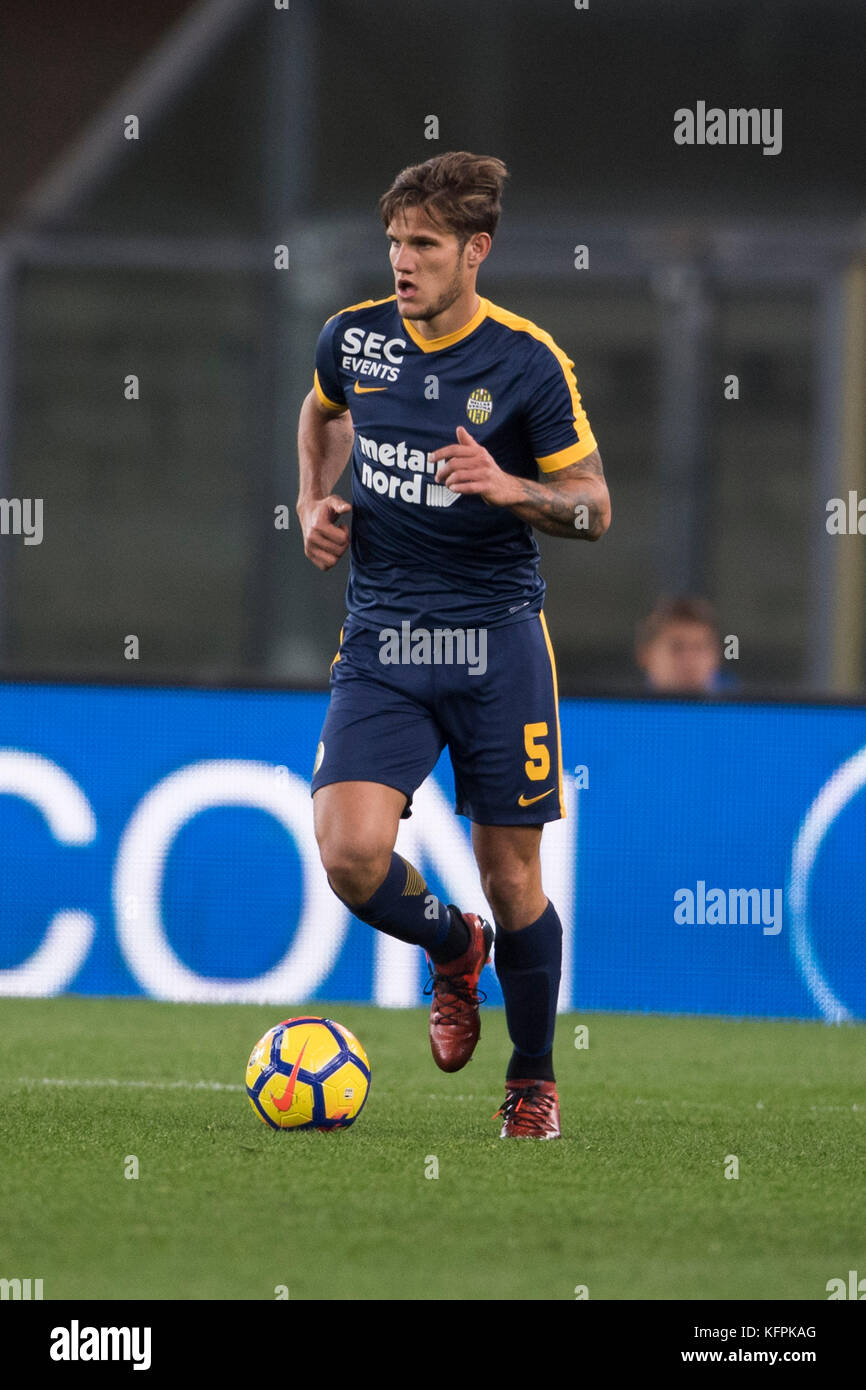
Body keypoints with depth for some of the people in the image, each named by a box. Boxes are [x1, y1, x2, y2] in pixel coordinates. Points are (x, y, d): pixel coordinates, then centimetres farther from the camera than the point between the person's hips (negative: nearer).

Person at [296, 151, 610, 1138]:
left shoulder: (527, 362, -8)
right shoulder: (352, 338, 2)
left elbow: (594, 507, -3)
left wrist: (511, 489, -22)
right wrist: (314, 503, 11)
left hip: (496, 639, -2)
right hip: (380, 641, 2)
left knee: (511, 879, 2)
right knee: (352, 855, -17)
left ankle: (533, 1083, 25)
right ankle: (450, 949, 18)